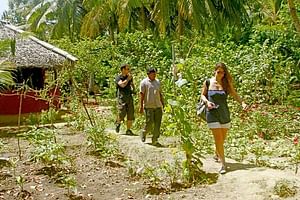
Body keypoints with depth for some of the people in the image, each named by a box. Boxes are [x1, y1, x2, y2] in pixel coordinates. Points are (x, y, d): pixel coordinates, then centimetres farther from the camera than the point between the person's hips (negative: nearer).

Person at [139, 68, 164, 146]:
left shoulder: (157, 82, 14)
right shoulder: (144, 82, -2)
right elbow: (141, 94, -4)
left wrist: (163, 104, 16)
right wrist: (141, 106, -9)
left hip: (158, 106, 5)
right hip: (148, 106, -5)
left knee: (157, 124, 1)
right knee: (149, 123, -5)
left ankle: (155, 140, 9)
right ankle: (143, 133, 24)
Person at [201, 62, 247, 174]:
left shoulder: (227, 83, 3)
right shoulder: (208, 82, 0)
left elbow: (234, 95, -5)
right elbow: (202, 95, 10)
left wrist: (242, 103, -22)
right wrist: (207, 102, -10)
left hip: (225, 114, 3)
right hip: (213, 114, -3)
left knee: (222, 139, 12)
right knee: (218, 139, -10)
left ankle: (217, 155, 40)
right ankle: (223, 164, -6)